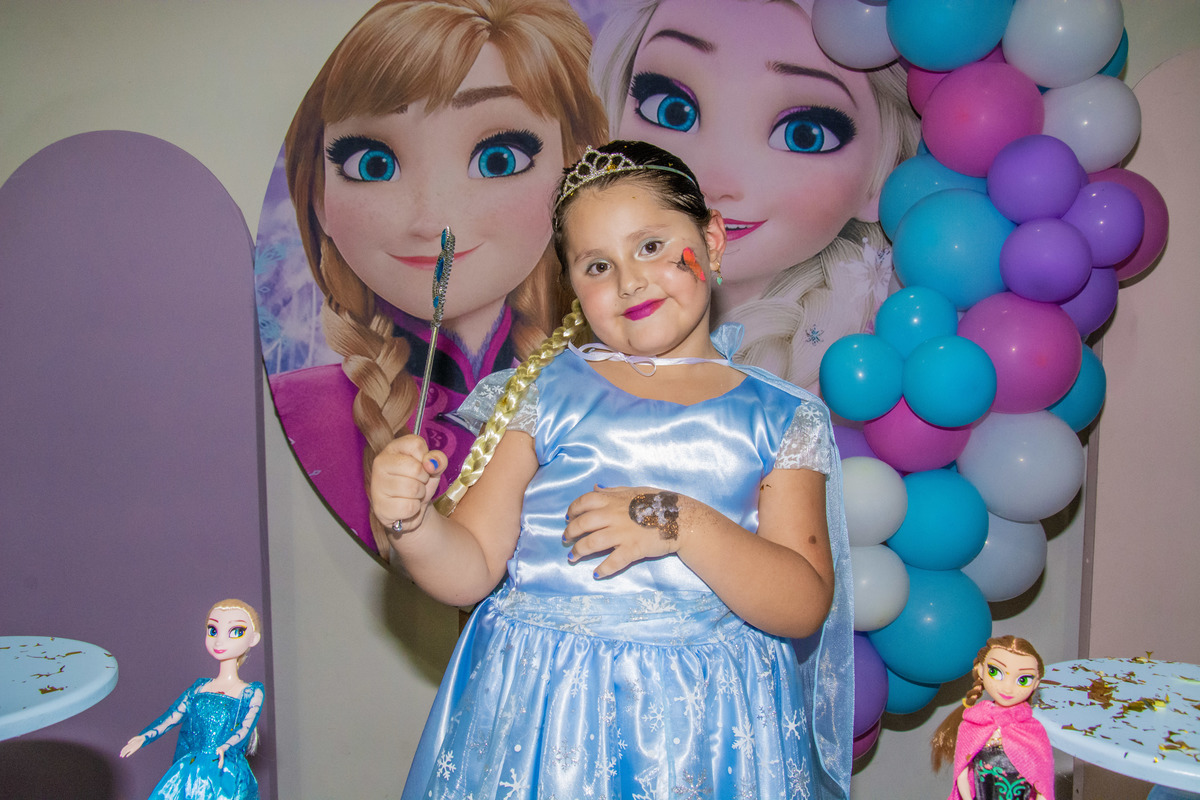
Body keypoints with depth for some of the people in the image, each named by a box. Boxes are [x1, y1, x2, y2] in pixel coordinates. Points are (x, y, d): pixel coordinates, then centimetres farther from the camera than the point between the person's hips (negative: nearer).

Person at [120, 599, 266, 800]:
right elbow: (171, 716, 12)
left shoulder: (250, 693, 0)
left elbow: (245, 728, -11)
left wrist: (225, 747, -29)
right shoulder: (199, 689, 12)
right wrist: (143, 737, -1)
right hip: (191, 774, 4)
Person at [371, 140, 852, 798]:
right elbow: (471, 570, -1)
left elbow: (804, 609, -7)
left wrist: (681, 523, -20)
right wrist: (411, 523, -22)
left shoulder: (785, 420, 0)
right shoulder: (545, 391, 0)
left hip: (707, 727, 0)